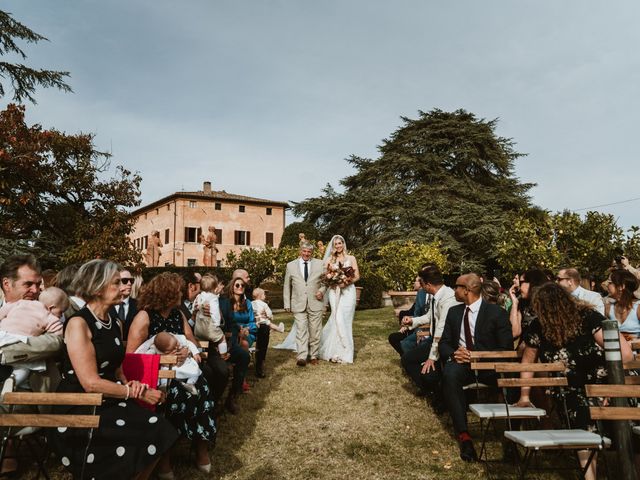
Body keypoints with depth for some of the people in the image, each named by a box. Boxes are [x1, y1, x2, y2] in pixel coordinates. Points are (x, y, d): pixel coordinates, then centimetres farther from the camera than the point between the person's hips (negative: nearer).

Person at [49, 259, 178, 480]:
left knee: (159, 429, -15)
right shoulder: (78, 323, -14)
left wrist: (129, 384, -2)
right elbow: (91, 383, -19)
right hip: (79, 408, -7)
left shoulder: (116, 323, 10)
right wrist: (135, 393, -13)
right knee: (143, 436, -24)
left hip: (110, 401, 7)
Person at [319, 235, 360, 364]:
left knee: (344, 320, -4)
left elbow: (357, 276, 4)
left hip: (348, 291, 0)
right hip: (334, 292, 0)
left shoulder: (351, 258, 8)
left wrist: (347, 282, -13)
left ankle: (343, 352, 7)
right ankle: (339, 352, 2)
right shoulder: (330, 259, 10)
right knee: (338, 319, -7)